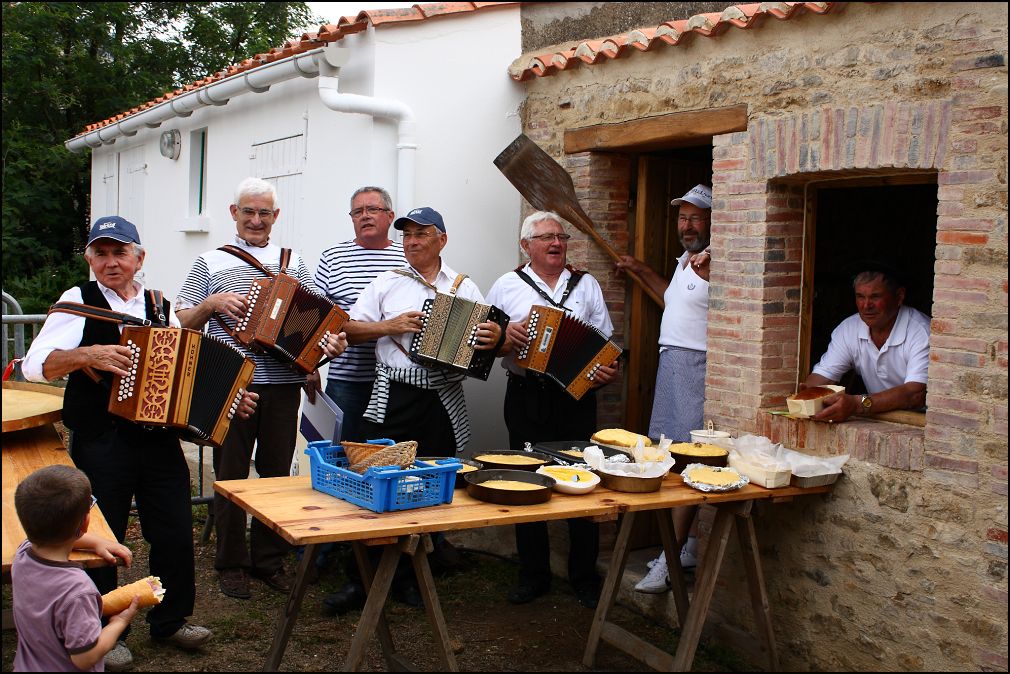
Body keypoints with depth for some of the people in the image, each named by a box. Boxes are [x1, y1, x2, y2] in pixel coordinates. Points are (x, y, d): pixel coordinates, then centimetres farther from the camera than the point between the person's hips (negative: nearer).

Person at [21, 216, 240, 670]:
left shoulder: (160, 308, 11)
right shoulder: (79, 301, -2)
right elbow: (34, 365, -11)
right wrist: (87, 355, -27)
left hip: (160, 440, 4)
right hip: (100, 443, -4)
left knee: (175, 533, 7)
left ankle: (170, 620, 27)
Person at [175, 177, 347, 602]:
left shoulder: (293, 264, 13)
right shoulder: (211, 263, 8)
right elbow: (183, 323, 7)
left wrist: (331, 339, -9)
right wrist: (212, 302, -11)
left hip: (282, 384, 2)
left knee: (277, 473, 8)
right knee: (230, 474, 4)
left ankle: (270, 560, 21)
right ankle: (231, 564, 16)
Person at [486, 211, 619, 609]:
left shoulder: (586, 285, 11)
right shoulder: (507, 286, 8)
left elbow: (606, 344, 9)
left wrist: (608, 371, -11)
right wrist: (505, 337, -13)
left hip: (577, 395, 1)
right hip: (526, 396, 0)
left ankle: (584, 576, 16)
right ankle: (533, 574, 19)